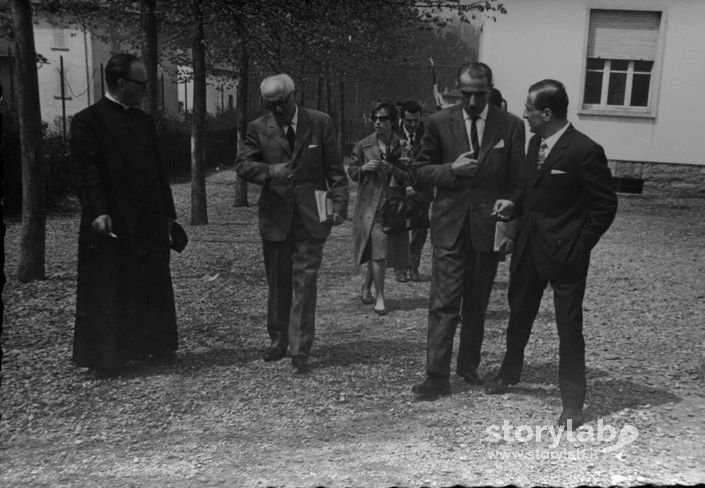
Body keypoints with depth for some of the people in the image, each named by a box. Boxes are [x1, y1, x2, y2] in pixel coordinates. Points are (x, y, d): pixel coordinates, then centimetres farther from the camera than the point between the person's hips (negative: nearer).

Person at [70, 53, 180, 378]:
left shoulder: (144, 121, 13)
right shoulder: (88, 120, -6)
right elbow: (84, 170, -13)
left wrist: (167, 212, 11)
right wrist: (97, 211, -23)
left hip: (149, 221, 7)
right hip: (112, 223, -6)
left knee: (153, 288, 13)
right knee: (108, 293, 2)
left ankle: (157, 346, 27)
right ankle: (105, 359, 13)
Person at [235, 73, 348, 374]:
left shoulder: (320, 123, 2)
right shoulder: (258, 129, 4)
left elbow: (335, 169, 2)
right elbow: (242, 165, -4)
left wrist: (340, 202, -7)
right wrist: (269, 171, -23)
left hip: (310, 217, -2)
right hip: (274, 217, 2)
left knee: (305, 283, -5)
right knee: (278, 284, 12)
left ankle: (301, 351, 1)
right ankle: (278, 341, 28)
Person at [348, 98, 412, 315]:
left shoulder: (402, 146, 2)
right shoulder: (363, 146, 3)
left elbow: (412, 177, 0)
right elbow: (351, 171, 11)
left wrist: (394, 170, -16)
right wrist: (363, 168, -9)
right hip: (370, 205, -2)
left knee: (379, 251, 12)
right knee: (377, 250, -12)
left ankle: (366, 287, 34)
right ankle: (379, 297, -2)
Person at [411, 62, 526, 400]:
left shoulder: (511, 125, 1)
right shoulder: (439, 123, 1)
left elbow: (518, 179, 5)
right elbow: (421, 170, 4)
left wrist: (509, 202, -14)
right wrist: (451, 169, -14)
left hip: (489, 226, 1)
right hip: (449, 226, -1)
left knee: (477, 303, 14)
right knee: (444, 303, -4)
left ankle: (469, 365, 31)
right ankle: (436, 376, 2)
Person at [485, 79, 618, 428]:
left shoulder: (585, 151, -16)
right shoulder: (535, 143, 6)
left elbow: (605, 204, -12)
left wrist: (580, 246, -13)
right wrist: (519, 217, 7)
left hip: (563, 253, -7)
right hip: (528, 246, 7)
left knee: (569, 326, 2)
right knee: (518, 314, 20)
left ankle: (572, 402, 16)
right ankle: (509, 372, 42)